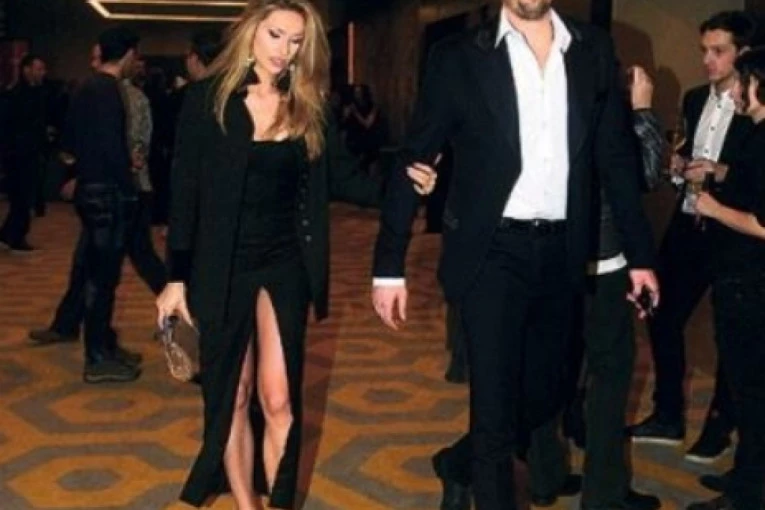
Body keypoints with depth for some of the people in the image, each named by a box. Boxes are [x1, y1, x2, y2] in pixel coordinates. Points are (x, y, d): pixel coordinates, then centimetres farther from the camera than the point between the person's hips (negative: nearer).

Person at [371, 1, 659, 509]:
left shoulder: (594, 49, 6)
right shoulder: (460, 56, -4)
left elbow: (617, 156, 9)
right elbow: (414, 160, -3)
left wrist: (641, 253, 7)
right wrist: (390, 266, -7)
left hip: (560, 253, 4)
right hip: (494, 252, -4)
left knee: (542, 396, 16)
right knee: (496, 406, 0)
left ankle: (460, 464, 42)